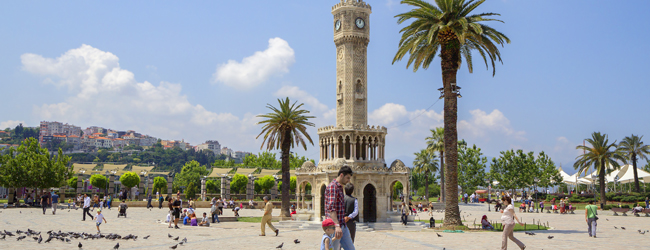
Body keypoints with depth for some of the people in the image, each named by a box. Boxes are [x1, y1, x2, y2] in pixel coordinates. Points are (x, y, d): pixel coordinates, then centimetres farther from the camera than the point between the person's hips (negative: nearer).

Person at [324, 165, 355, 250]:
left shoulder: (340, 187, 17)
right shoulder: (332, 186, -14)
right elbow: (331, 208, -26)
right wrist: (337, 226, -36)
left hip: (343, 226, 10)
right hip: (334, 227, -10)